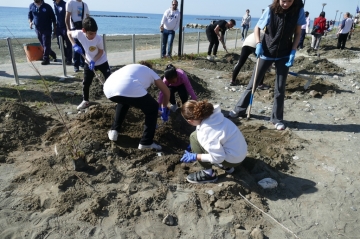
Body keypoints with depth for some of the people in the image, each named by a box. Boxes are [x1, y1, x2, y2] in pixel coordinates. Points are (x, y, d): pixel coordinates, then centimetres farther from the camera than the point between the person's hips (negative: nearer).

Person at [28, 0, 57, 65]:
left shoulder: (47, 6, -5)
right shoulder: (31, 6, 6)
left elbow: (53, 17, 0)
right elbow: (29, 16, 15)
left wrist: (54, 28, -1)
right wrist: (30, 22, -5)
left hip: (47, 29, -5)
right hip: (38, 29, 5)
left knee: (46, 45, -6)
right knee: (43, 45, 10)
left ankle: (45, 59, -2)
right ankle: (53, 55, 28)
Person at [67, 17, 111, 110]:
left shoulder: (99, 39, -28)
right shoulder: (79, 33, -22)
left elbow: (101, 51, -15)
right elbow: (69, 33, -2)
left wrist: (94, 61, -27)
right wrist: (75, 45, -15)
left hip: (102, 62, -3)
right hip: (89, 62, 3)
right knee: (86, 83, 7)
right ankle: (85, 101, 24)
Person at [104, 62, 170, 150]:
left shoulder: (131, 67, 43)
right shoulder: (150, 71, 31)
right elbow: (167, 91, 35)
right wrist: (164, 108, 50)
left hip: (108, 89, 6)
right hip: (130, 90, -6)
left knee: (124, 100, 41)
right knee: (153, 108, 19)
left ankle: (114, 131, 36)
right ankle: (146, 143, 16)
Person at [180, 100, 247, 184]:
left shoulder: (206, 131, -29)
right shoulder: (211, 115, -5)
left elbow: (218, 157, -25)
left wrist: (195, 157, -15)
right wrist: (194, 146, 20)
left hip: (233, 159, -8)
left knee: (194, 137, -11)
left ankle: (208, 174, 3)